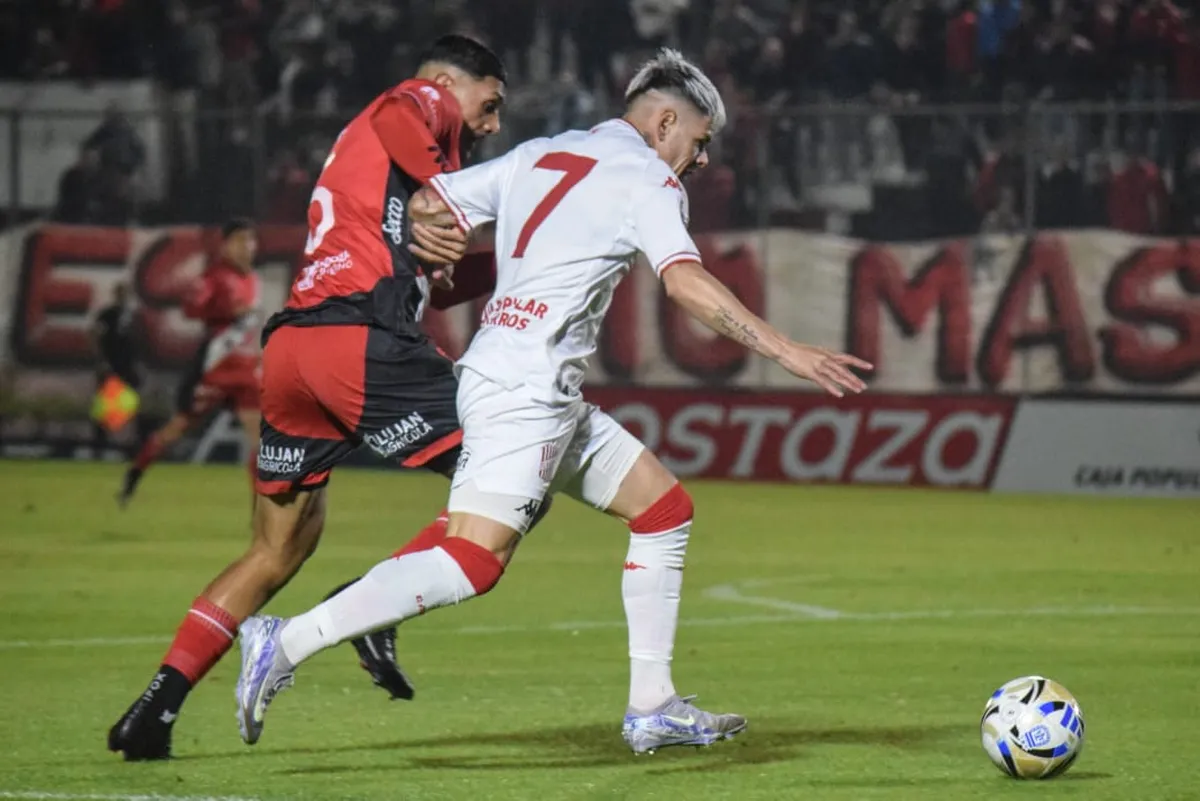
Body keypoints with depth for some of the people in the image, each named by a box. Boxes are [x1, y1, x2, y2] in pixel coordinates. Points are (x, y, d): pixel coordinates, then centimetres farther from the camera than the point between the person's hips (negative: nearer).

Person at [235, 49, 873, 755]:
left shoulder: (539, 157, 18)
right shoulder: (647, 180, -4)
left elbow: (425, 206, 15)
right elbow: (685, 281, -19)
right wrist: (786, 351, -22)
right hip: (524, 387, -10)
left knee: (666, 509, 14)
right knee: (473, 562, -17)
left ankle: (652, 707, 12)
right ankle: (289, 642, -20)